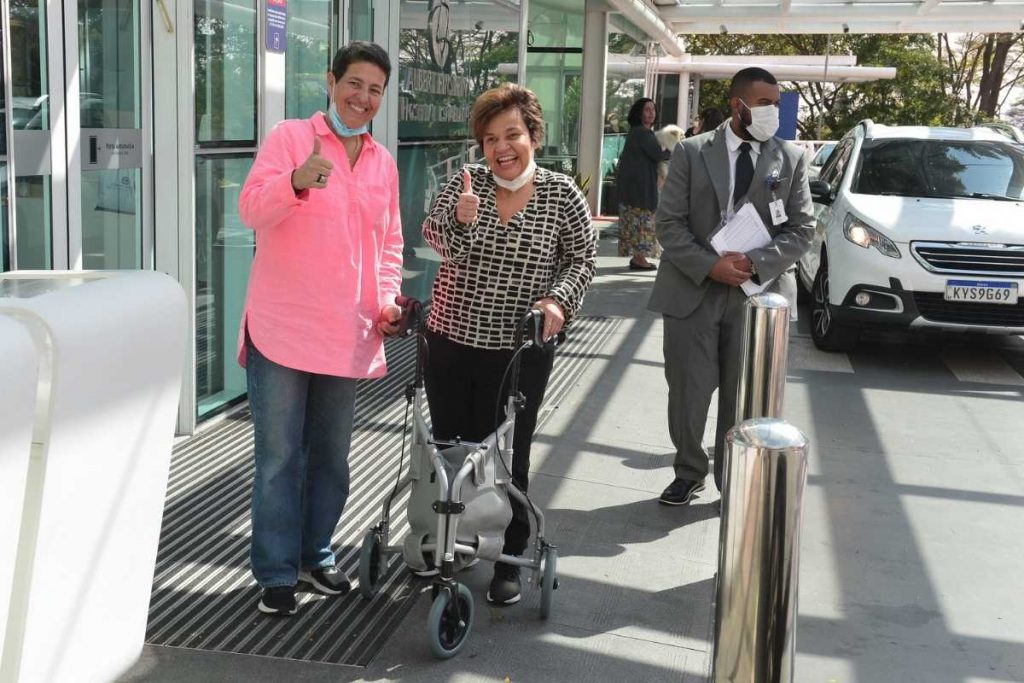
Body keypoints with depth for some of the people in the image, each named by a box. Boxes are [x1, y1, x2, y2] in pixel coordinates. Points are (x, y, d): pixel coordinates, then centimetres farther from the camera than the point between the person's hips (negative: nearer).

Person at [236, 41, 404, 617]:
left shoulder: (384, 163, 13)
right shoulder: (289, 137, -3)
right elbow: (251, 208, -15)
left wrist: (387, 300, 5)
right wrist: (297, 181, -35)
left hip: (348, 334, 5)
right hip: (283, 328, -5)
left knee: (331, 455, 14)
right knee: (280, 456, 1)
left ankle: (317, 555, 30)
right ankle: (277, 572, 12)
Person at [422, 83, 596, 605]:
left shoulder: (561, 194, -4)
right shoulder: (466, 181, -1)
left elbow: (582, 257, 3)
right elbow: (436, 239, -12)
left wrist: (559, 298, -15)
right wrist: (461, 220, -33)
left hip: (520, 351, -2)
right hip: (451, 340, 2)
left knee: (507, 458, 4)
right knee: (448, 447, 13)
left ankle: (509, 559, 21)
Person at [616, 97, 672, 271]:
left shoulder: (635, 132, 16)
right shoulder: (642, 133, -15)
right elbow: (657, 154, -18)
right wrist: (670, 152, 3)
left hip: (634, 183, 10)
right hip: (640, 183, -10)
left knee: (635, 220, 11)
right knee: (642, 219, -6)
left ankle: (636, 256, 15)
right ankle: (640, 257, -3)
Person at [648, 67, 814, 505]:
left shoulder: (790, 159, 5)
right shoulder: (692, 152, 0)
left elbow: (802, 228, 3)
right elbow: (669, 223, -3)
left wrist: (755, 264, -12)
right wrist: (709, 266, -15)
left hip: (756, 294, 1)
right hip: (692, 290, -1)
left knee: (742, 398, 8)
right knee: (688, 392, 5)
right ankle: (689, 473, 27)